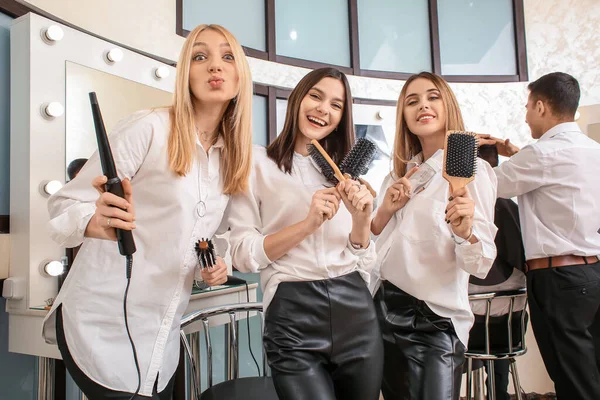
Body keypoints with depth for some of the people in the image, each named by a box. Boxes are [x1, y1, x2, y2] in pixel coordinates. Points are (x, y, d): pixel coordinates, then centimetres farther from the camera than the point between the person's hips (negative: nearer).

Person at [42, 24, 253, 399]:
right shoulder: (149, 127, -15)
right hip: (104, 325, -6)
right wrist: (96, 223, -34)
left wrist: (215, 264, -3)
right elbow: (66, 203, -13)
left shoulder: (231, 157, 4)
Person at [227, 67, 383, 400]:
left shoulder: (345, 172, 13)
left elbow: (365, 264, 10)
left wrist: (361, 221, -9)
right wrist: (308, 224, -18)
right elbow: (243, 255, -8)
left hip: (355, 311, 5)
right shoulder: (258, 163, -1)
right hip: (293, 316, -4)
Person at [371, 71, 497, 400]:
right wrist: (386, 210, -6)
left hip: (435, 321, -6)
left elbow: (481, 264, -16)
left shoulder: (472, 169, -8)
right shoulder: (399, 174, 9)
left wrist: (464, 232, -36)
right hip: (386, 311, 6)